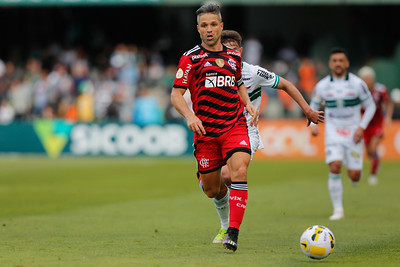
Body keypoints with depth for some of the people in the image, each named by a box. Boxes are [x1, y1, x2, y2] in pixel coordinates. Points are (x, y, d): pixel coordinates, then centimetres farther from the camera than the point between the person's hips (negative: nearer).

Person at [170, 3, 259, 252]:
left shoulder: (234, 56, 11)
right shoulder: (190, 58, 0)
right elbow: (176, 94, -3)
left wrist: (249, 104, 10)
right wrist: (190, 116, -20)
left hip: (235, 126, 1)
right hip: (205, 130, -1)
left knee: (239, 171, -24)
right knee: (212, 190, 4)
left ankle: (233, 232, -22)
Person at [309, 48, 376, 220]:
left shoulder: (357, 84, -5)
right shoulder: (322, 86, 0)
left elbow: (370, 106, 5)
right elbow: (313, 107, 14)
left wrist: (362, 127, -7)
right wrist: (313, 124, -5)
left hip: (353, 133, 0)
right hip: (333, 133, 0)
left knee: (354, 175, -3)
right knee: (334, 167, -19)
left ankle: (356, 175, 38)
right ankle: (338, 210, -11)